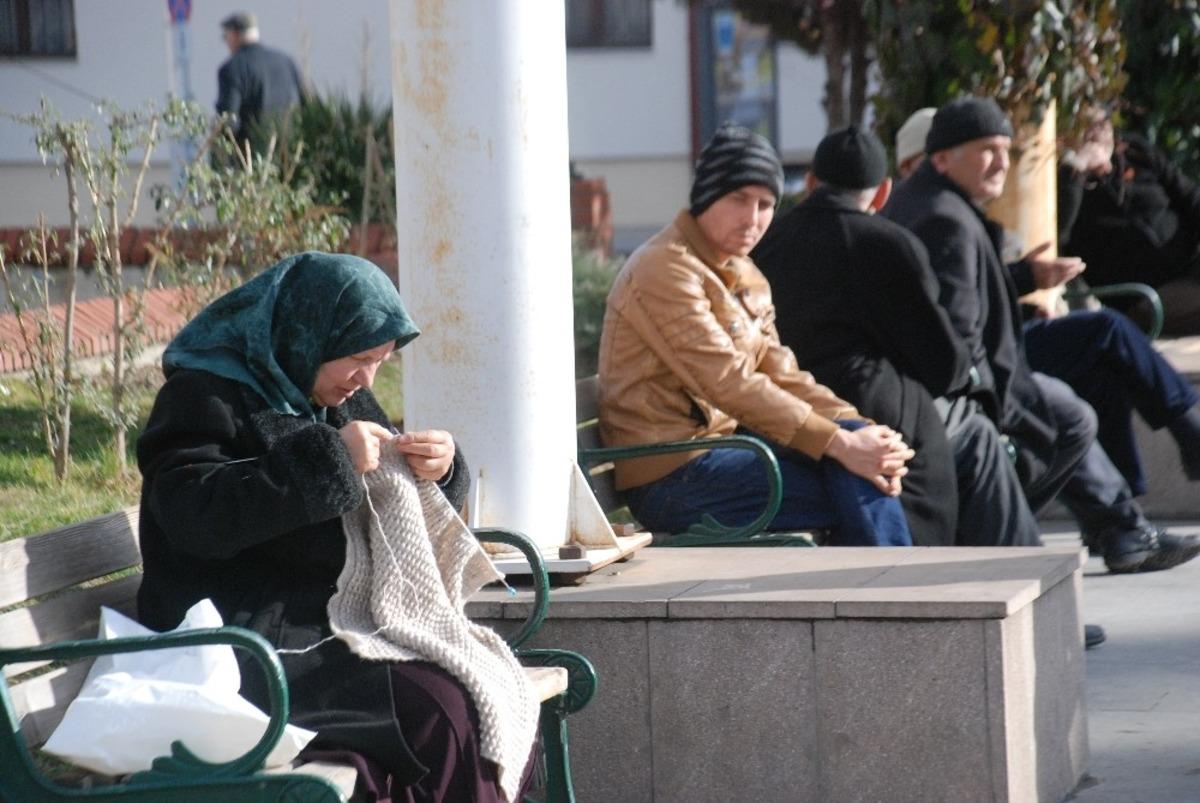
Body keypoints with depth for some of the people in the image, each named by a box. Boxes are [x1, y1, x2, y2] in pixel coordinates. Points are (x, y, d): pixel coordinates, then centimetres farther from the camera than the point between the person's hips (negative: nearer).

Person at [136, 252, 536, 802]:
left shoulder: (339, 401, 18)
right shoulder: (204, 397, -6)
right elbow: (197, 518, -23)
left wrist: (438, 473, 0)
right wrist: (329, 462, -24)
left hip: (337, 627, 8)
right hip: (245, 651, -8)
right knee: (440, 712, -26)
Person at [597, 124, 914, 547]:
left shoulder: (743, 275, 17)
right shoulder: (665, 269, -14)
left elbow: (781, 374, 10)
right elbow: (730, 384, -22)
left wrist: (857, 431, -8)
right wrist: (838, 442, -24)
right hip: (670, 475, -8)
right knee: (860, 495, -17)